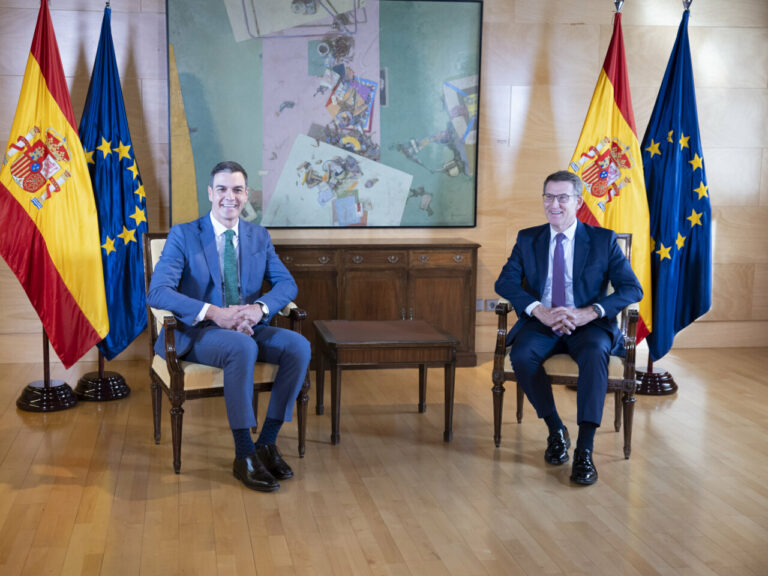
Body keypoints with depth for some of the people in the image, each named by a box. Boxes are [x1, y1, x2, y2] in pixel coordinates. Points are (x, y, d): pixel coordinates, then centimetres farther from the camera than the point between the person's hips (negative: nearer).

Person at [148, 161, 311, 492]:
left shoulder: (259, 237, 11)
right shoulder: (183, 235, -3)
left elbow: (287, 283, 5)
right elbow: (158, 292, -15)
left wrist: (260, 308, -18)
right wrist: (214, 313, -27)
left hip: (249, 327, 5)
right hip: (197, 333, -5)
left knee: (299, 346, -23)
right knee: (242, 348, -37)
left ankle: (267, 443, -13)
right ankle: (244, 456, -27)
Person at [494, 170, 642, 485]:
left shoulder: (603, 240, 5)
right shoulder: (528, 239, 12)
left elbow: (632, 289, -3)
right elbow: (505, 282, 0)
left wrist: (588, 313, -20)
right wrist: (540, 311, -19)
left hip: (587, 326, -2)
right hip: (541, 326, 2)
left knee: (595, 353, -35)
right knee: (521, 355, -30)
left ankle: (585, 450, -33)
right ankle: (555, 429, -9)